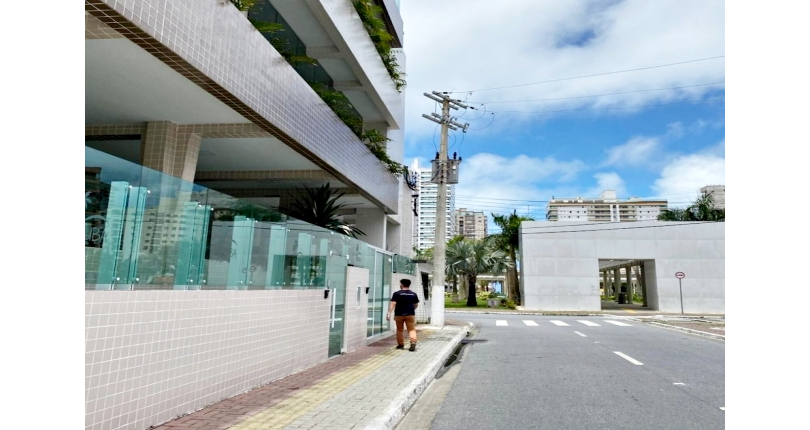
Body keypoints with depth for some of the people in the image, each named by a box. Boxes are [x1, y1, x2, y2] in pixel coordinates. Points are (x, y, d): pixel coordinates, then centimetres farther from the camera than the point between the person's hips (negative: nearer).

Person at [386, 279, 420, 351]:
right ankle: (413, 342, -21)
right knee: (412, 329, 1)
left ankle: (400, 344, 22)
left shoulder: (397, 293, -7)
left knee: (400, 330, 14)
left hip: (399, 314, -1)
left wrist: (389, 313, -18)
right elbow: (416, 305, 13)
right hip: (410, 314, 1)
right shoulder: (414, 294, 5)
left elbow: (393, 304, -16)